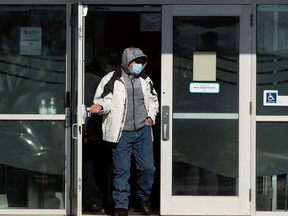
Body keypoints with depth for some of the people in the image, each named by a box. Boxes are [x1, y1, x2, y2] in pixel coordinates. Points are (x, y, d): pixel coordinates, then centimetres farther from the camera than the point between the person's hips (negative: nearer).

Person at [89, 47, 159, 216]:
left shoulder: (145, 79, 11)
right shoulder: (112, 80, -4)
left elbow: (153, 99, 23)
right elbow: (104, 99, -1)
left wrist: (151, 116, 10)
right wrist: (100, 107, -23)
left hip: (143, 131, 4)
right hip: (122, 132, -4)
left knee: (148, 167, 4)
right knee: (122, 170, 0)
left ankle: (144, 197, 29)